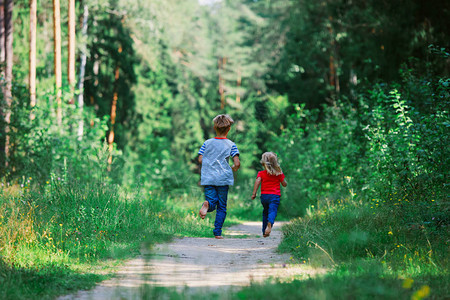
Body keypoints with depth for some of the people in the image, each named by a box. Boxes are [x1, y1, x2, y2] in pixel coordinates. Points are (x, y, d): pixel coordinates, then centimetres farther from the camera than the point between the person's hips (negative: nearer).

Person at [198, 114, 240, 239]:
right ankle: (217, 232, 3)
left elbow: (200, 159, 2)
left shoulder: (207, 143, 8)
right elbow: (237, 163, -8)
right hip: (223, 179, -1)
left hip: (208, 178, 2)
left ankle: (207, 204, -35)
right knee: (222, 207, 8)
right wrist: (234, 168, 15)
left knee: (212, 203, 1)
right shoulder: (231, 145, 1)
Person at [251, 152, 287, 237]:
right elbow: (284, 184, 13)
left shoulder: (261, 173, 6)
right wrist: (282, 177, 31)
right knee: (272, 211, -16)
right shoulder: (279, 173, 7)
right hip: (275, 195, -2)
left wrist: (254, 193, -10)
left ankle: (264, 232, 22)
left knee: (265, 212, 19)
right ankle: (269, 224, -48)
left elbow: (257, 181, -10)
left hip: (264, 195, 2)